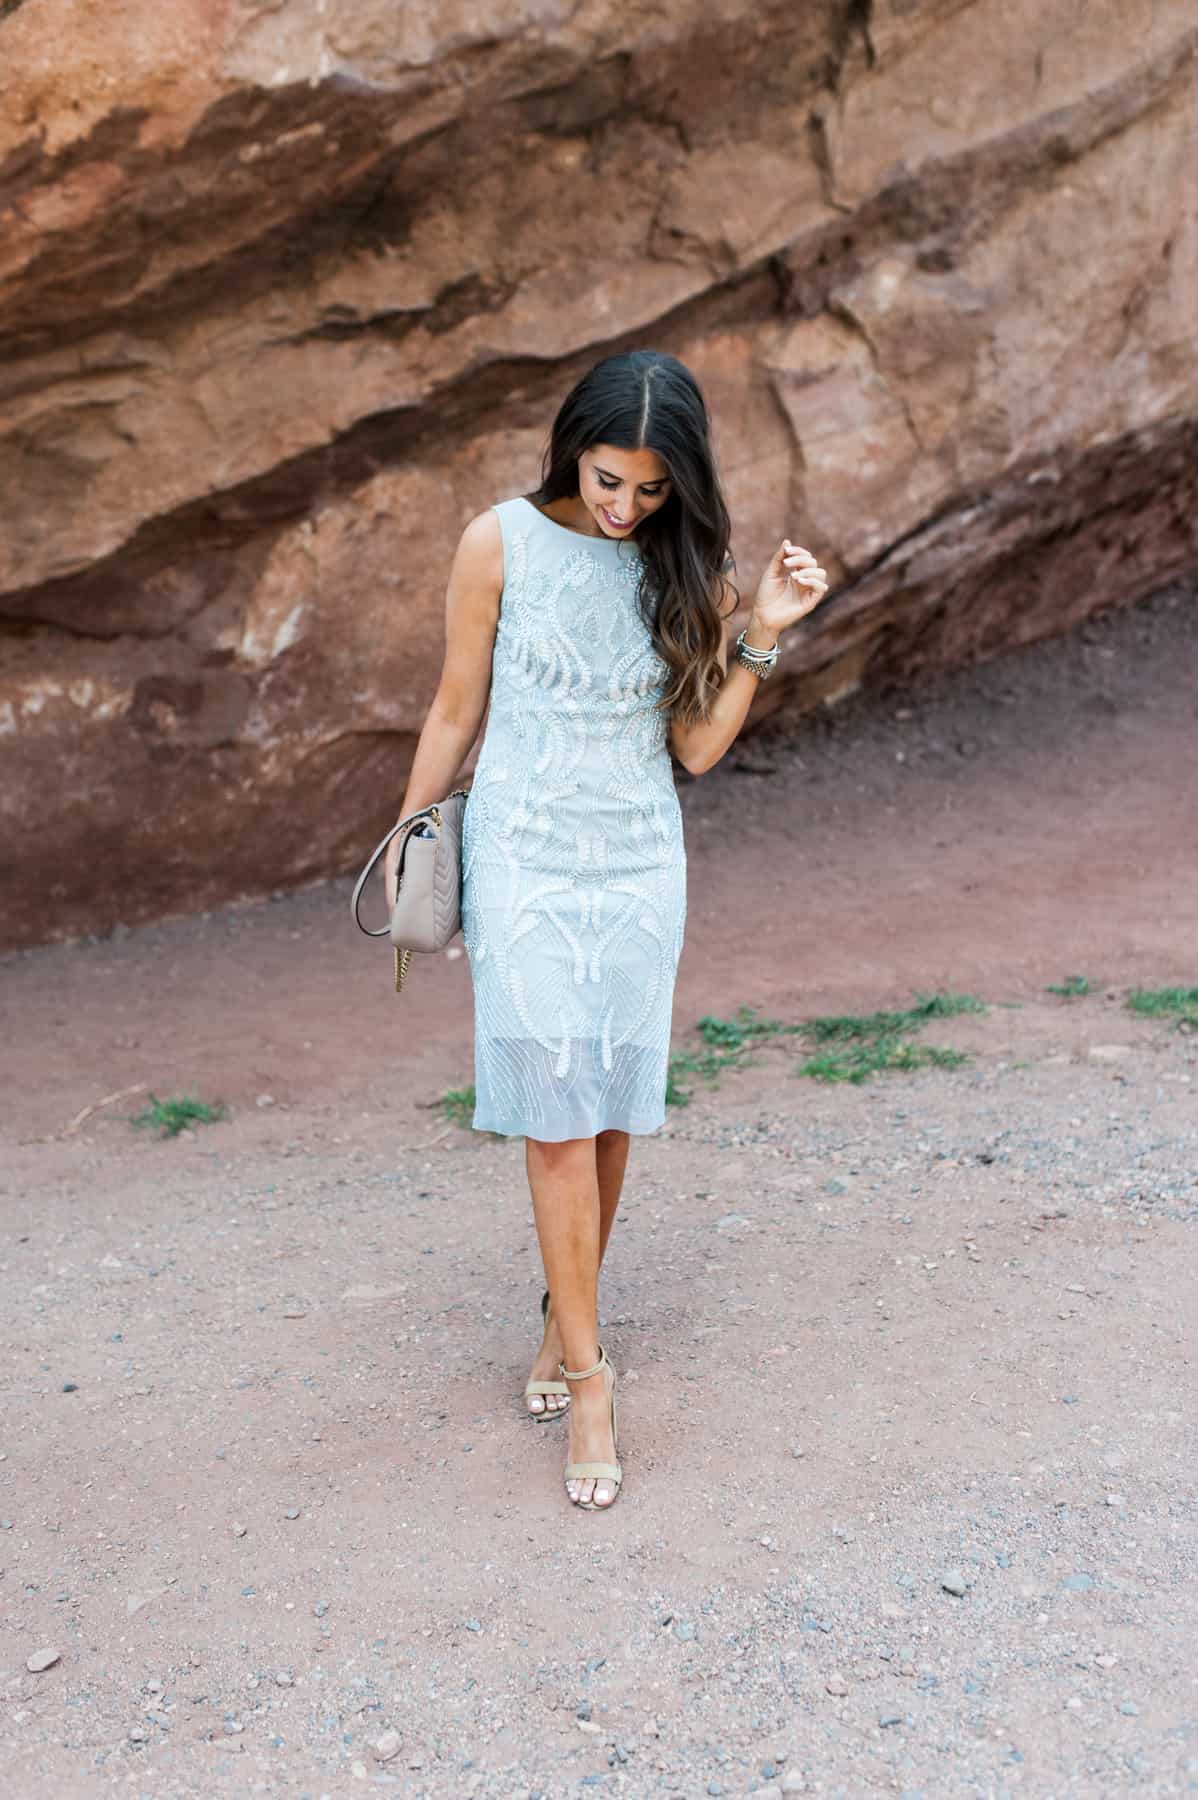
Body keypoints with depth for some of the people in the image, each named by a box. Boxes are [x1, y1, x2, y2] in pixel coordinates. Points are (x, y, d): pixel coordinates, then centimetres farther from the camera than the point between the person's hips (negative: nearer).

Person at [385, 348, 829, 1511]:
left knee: (610, 1110, 8)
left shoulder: (685, 567, 2)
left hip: (640, 863, 3)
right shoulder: (501, 543, -6)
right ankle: (586, 1373, 4)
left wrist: (764, 633, -8)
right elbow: (456, 709, 3)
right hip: (525, 858, -3)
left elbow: (697, 748, 1)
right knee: (556, 1116, -6)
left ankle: (565, 1315, 30)